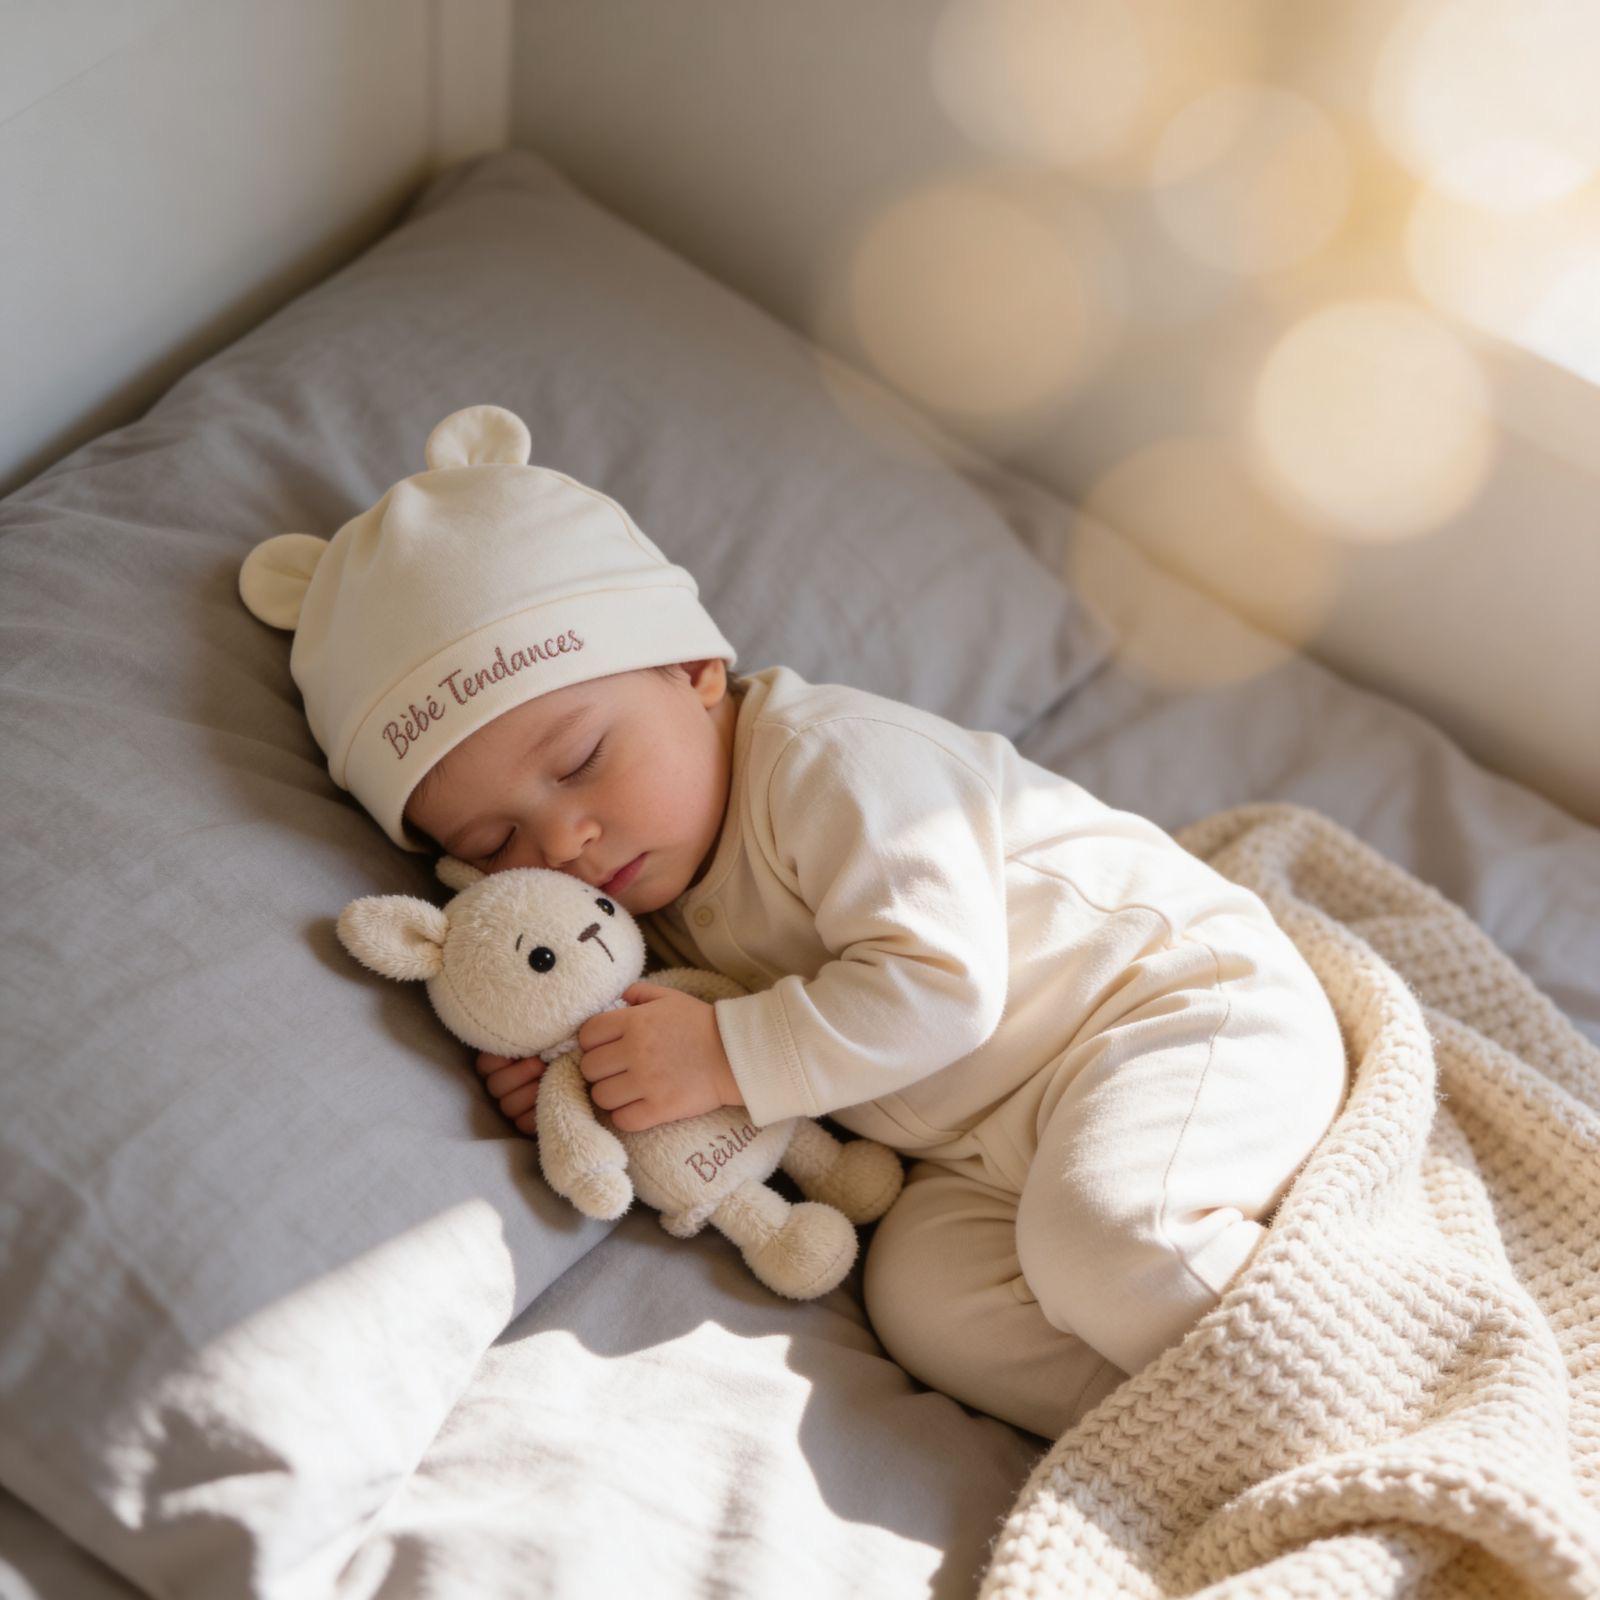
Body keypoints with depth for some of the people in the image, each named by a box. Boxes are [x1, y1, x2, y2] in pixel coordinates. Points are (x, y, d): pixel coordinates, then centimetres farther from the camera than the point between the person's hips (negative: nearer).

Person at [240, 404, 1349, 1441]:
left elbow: (941, 984, -28)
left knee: (1097, 1225, -34)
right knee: (921, 1283, -18)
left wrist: (729, 1058, -28)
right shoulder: (659, 900, 5)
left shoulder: (835, 762, -21)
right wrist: (582, 1089, -9)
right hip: (997, 1154, 8)